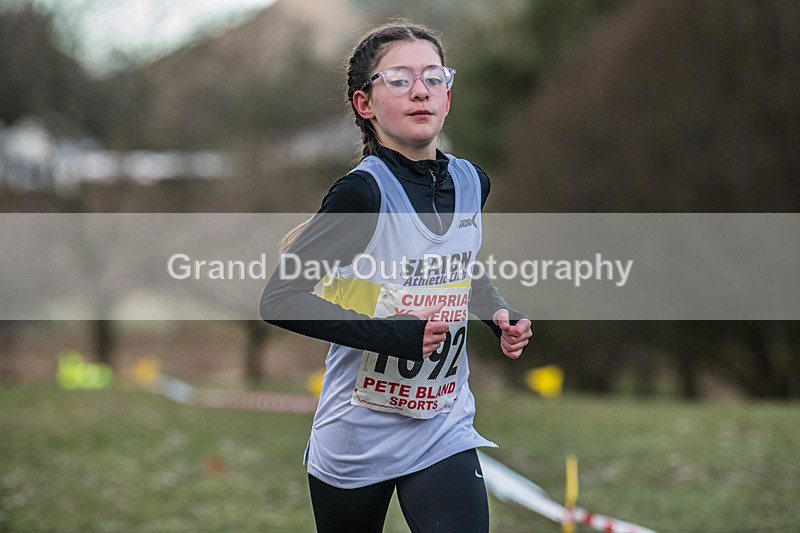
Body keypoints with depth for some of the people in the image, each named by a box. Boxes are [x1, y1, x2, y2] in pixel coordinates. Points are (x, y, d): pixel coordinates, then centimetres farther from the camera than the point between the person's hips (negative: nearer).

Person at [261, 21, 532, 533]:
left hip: (444, 434, 4)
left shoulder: (471, 182, 3)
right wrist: (395, 335, -25)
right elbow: (279, 299, -19)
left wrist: (500, 316, 6)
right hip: (355, 443, -4)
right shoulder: (362, 192, -17)